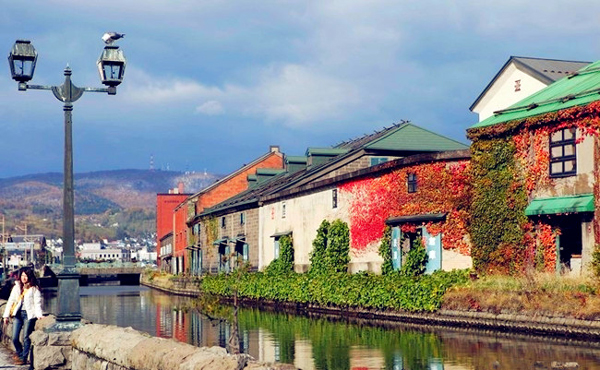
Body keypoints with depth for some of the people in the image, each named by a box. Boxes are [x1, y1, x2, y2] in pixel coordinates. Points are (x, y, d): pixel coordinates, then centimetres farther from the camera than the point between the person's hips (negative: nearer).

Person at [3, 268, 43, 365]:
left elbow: (37, 302, -5)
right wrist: (6, 315, 9)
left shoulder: (34, 288, 0)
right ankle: (19, 353, 26)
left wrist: (38, 314, -20)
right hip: (18, 314, 4)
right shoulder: (16, 287, 13)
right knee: (14, 338, 1)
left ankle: (23, 357, 5)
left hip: (29, 314, -4)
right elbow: (10, 301, 14)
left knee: (26, 338, -4)